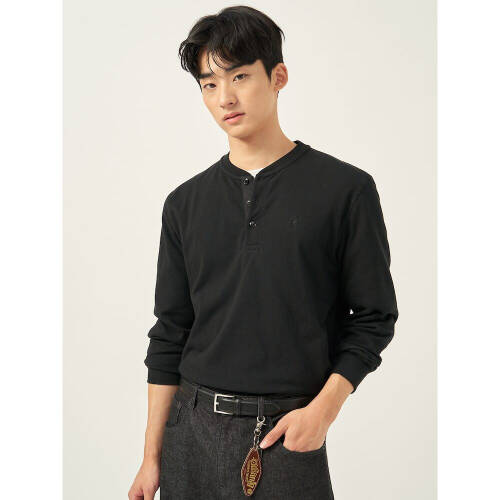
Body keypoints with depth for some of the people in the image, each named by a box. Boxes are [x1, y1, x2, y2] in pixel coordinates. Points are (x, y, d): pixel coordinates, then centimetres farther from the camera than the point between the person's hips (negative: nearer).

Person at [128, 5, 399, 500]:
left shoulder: (345, 189, -4)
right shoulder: (186, 203, 6)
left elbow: (373, 317, 0)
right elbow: (169, 334, 8)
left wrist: (324, 408, -11)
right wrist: (152, 457, 8)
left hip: (289, 432, -3)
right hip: (193, 431, 3)